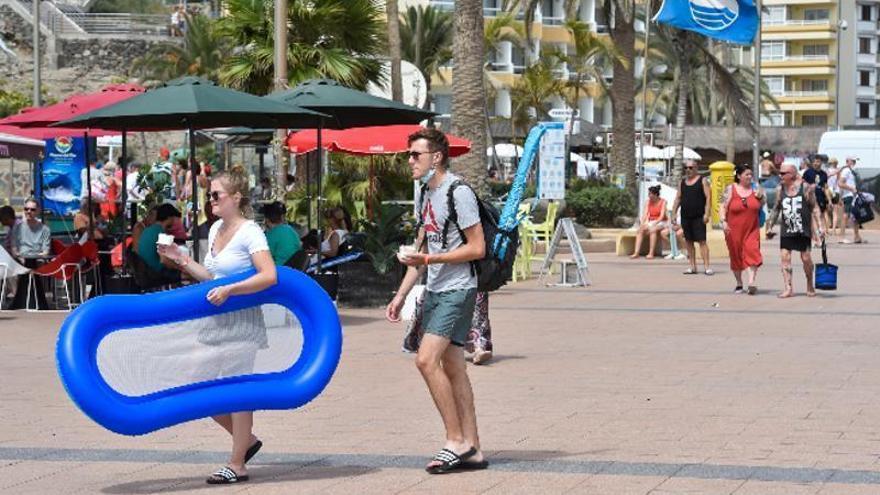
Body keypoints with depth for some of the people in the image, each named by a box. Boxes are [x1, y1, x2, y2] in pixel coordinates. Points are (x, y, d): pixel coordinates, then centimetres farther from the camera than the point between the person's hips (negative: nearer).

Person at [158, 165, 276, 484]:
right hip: (216, 322, 8)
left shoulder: (249, 232, -13)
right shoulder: (216, 229, 12)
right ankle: (246, 440, 27)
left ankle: (237, 465, 6)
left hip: (242, 322, -8)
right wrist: (182, 260, 7)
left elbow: (269, 277, -23)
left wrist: (228, 290, -25)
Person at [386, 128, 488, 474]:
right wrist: (401, 296, 16)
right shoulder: (425, 195, 15)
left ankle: (456, 441, -10)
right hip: (435, 290, 9)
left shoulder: (459, 193, -13)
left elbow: (477, 248, -16)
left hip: (457, 290, -9)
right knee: (452, 367, 8)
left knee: (427, 359, -18)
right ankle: (472, 450, 12)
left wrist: (430, 259, -20)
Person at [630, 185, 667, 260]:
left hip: (660, 222, -4)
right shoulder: (648, 202, 8)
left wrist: (654, 224, -29)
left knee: (653, 230, -37)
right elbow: (645, 214, -1)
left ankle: (651, 253, -40)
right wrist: (642, 223, -20)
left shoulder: (663, 202, -6)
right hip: (650, 222, 4)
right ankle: (636, 252, -35)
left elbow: (662, 216, -14)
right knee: (640, 230, -26)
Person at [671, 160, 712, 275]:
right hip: (685, 217, 5)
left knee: (702, 241, -10)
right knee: (689, 242, 7)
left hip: (699, 217, -5)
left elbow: (708, 197, -7)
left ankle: (706, 267, -13)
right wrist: (674, 213, 8)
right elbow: (677, 199, 17)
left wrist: (707, 214, -16)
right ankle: (692, 267, 13)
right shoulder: (682, 182, 15)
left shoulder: (702, 181, 0)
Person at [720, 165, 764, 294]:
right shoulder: (730, 189, -1)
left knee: (752, 252, -17)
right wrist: (723, 221, -14)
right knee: (736, 256, 9)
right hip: (734, 230, -1)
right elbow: (723, 206, -1)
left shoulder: (754, 189, 6)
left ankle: (751, 282, -24)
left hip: (751, 229, 1)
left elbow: (761, 207, 14)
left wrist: (760, 197, -6)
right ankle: (739, 284, 24)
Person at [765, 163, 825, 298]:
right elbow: (776, 209, 15)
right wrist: (770, 226, 14)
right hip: (786, 230, 3)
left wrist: (820, 226, -8)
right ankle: (788, 288, -5)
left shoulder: (805, 188, -5)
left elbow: (814, 208, -2)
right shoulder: (780, 189, 5)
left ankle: (810, 286, 22)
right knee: (785, 257, -7)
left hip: (803, 230, -3)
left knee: (806, 258, 2)